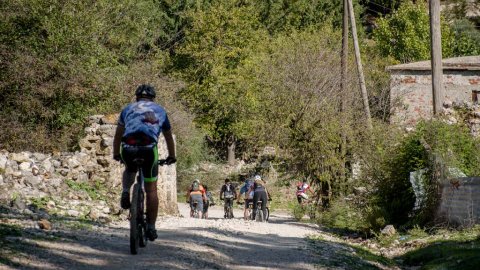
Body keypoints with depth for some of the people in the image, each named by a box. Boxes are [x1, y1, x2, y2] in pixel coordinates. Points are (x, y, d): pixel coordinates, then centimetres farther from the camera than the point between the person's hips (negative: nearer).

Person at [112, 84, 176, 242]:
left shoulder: (128, 109, 28)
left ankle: (125, 192, 6)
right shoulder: (160, 110, 28)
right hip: (149, 148, -1)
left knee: (130, 170, 34)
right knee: (151, 190, 10)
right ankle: (151, 227, 8)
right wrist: (171, 156, 51)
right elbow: (169, 137, 38)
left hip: (128, 148, 1)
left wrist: (116, 154, 48)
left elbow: (118, 135, 34)